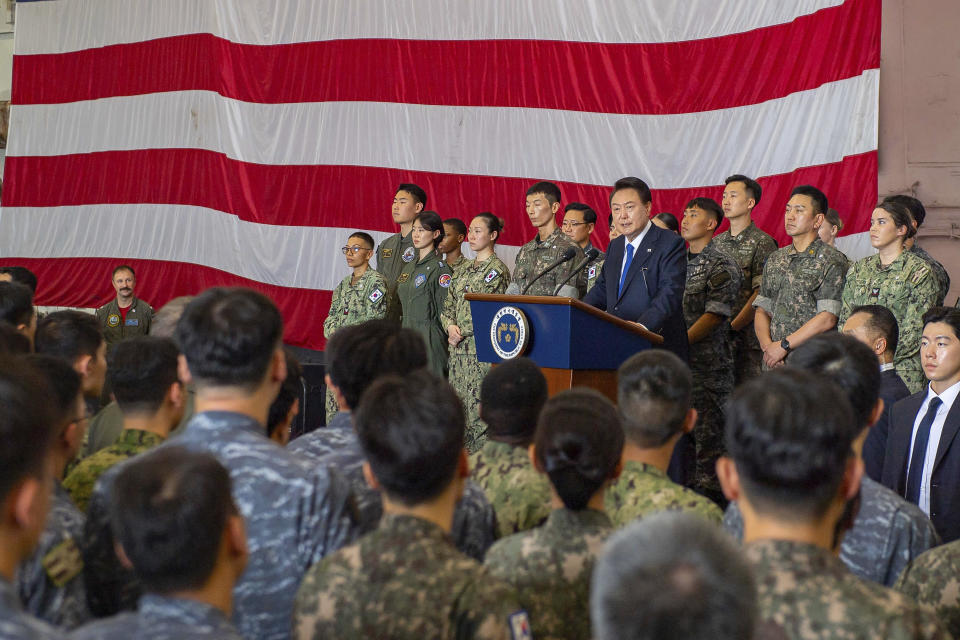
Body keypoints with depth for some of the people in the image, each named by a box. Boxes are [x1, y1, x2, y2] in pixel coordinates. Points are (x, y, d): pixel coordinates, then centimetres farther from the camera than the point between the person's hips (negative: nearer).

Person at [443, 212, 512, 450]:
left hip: (481, 347, -8)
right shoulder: (465, 269, 18)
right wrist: (450, 326, -3)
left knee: (479, 404, -11)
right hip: (458, 348, 8)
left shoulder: (497, 269, -5)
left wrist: (462, 332, -8)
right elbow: (447, 305, 17)